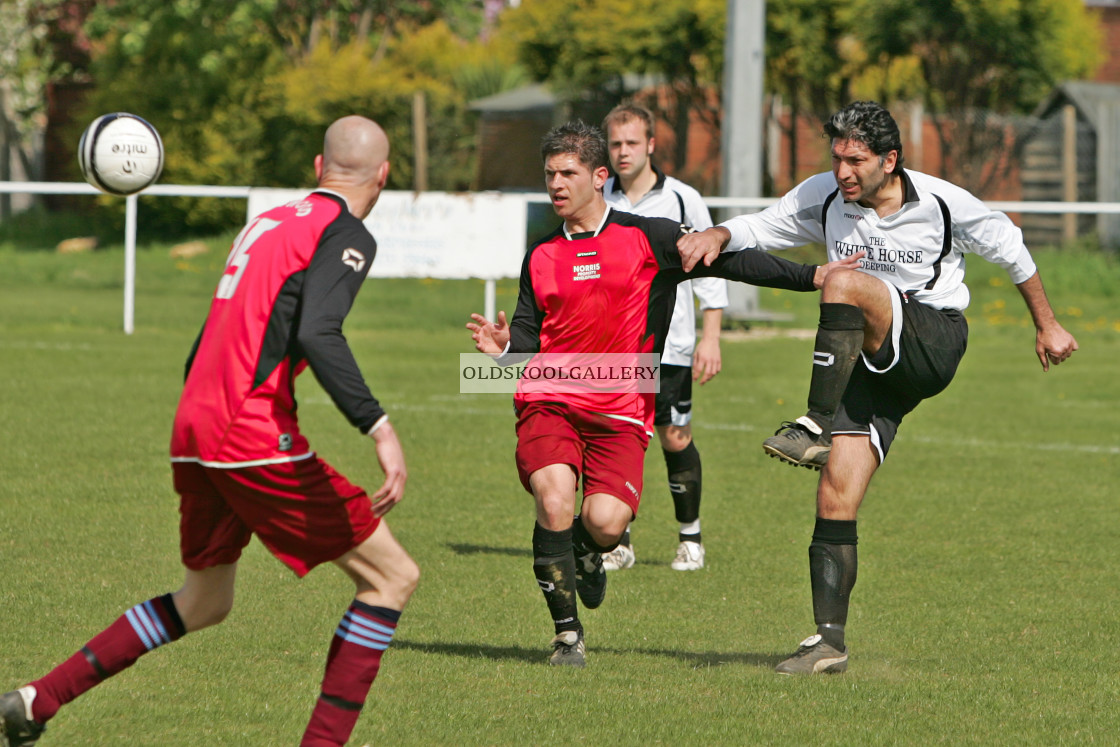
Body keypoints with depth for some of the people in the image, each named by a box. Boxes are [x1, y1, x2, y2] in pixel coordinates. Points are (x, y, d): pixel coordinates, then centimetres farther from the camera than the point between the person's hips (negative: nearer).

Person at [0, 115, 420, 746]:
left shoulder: (267, 222, 19)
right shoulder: (346, 235, -6)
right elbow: (318, 334, -24)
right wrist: (379, 428, -30)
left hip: (193, 433, 9)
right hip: (256, 439, -9)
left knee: (204, 602, 26)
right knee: (393, 577, -1)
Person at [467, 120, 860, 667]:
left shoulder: (647, 238, 5)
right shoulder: (541, 258, 15)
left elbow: (727, 260, 4)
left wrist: (811, 276, -3)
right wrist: (504, 346, -6)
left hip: (619, 413, -2)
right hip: (548, 400, 2)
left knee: (606, 521, -22)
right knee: (554, 498, -24)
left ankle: (587, 556, 19)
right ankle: (567, 634, -8)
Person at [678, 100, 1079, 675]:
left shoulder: (942, 203, -7)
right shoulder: (823, 198, 2)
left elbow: (1009, 249, 8)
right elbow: (758, 229, 9)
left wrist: (1047, 326, 15)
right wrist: (717, 236, -14)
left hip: (934, 342, -4)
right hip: (869, 363, 5)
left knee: (843, 282, -32)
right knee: (834, 501, -8)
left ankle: (817, 427, -31)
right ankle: (829, 641, -2)